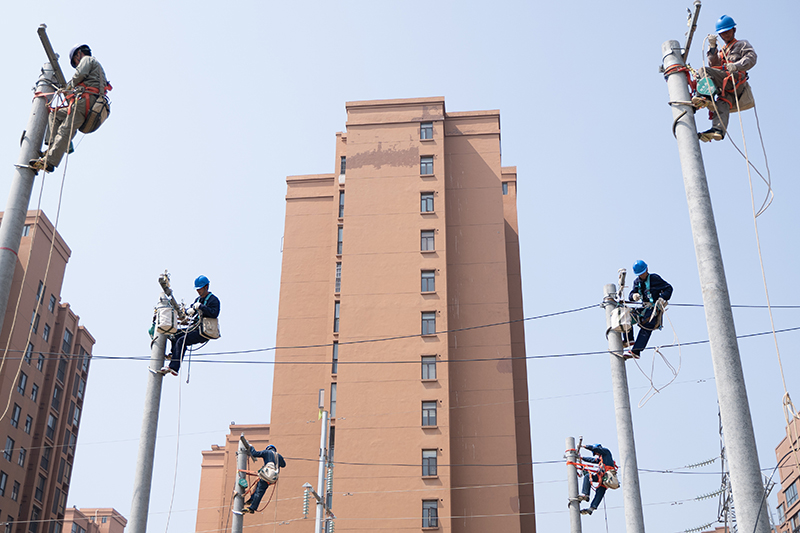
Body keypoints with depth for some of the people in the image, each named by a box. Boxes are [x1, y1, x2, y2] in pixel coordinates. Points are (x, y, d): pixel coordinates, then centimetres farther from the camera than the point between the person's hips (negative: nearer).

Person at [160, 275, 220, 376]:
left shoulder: (213, 300, -7)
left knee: (181, 341, -22)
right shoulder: (198, 299, 20)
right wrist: (189, 311, -5)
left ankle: (173, 367, -26)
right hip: (194, 328, 10)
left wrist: (200, 306, -24)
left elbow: (214, 314, -23)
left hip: (203, 332, -10)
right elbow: (187, 310, 20)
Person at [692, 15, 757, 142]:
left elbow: (751, 57, -1)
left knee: (703, 71, -19)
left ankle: (706, 97, -38)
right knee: (723, 103, -22)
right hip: (726, 88, 5)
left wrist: (737, 65, -21)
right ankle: (718, 129, -44)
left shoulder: (742, 44, 20)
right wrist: (712, 47, 8)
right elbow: (713, 64, 20)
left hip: (736, 77, -5)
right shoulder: (722, 51, 39)